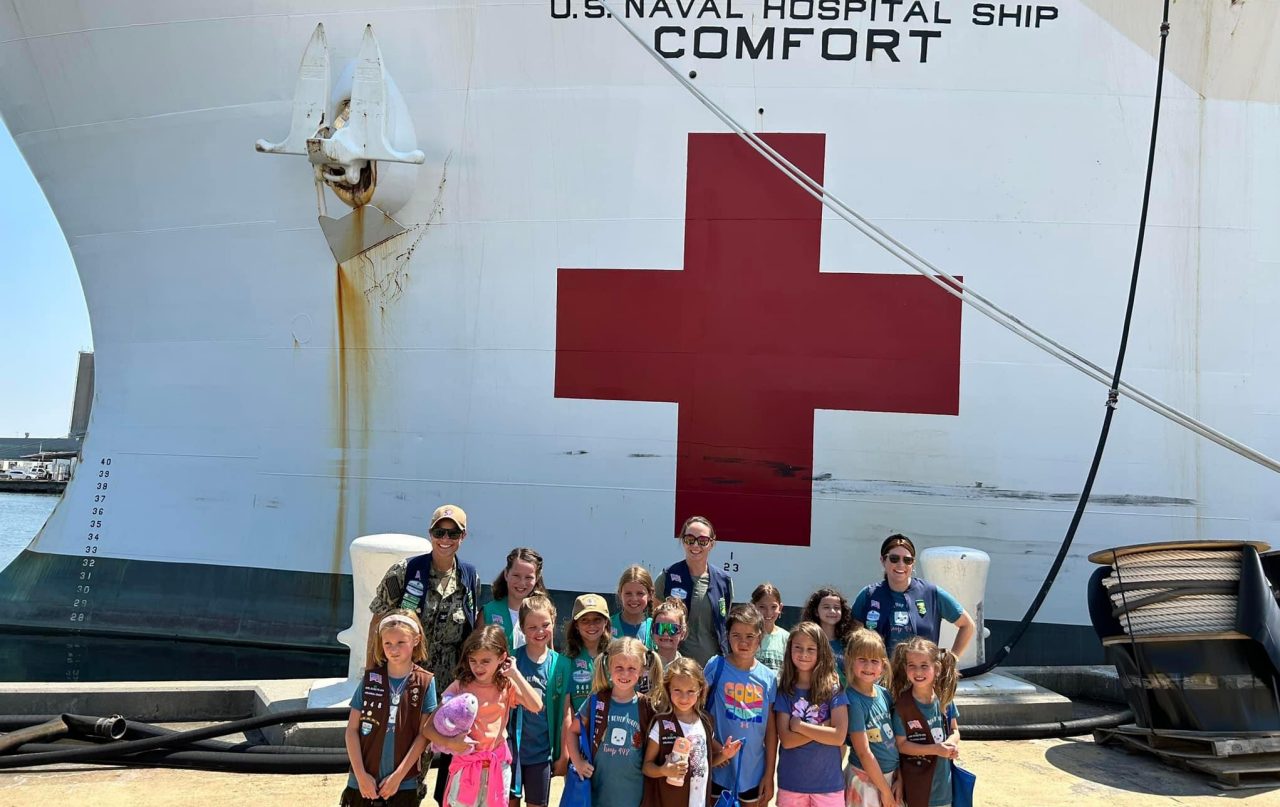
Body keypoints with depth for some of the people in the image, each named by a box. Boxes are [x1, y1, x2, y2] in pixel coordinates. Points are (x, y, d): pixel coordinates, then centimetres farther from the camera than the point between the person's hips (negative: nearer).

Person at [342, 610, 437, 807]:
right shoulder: (370, 679, -3)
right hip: (363, 782, 1)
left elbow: (423, 735, -6)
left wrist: (398, 776, -10)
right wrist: (361, 774, -8)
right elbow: (352, 730, -2)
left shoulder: (425, 683, -6)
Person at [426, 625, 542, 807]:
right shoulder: (459, 686, -9)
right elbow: (428, 727, -9)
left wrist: (515, 673, -17)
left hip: (498, 766, 2)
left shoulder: (507, 686, -4)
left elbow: (536, 706, -21)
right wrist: (449, 743, -26)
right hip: (466, 766, -2)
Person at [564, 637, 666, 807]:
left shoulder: (647, 706, -5)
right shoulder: (597, 700, -3)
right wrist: (577, 762, -1)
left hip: (633, 793, 0)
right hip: (598, 788, 0)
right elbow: (572, 731, 7)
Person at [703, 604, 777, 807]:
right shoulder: (716, 666, -9)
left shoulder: (768, 677, -1)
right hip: (719, 768, -2)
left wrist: (769, 774, 2)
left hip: (753, 770, 2)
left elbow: (771, 730, 2)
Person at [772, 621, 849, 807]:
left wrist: (799, 725, -11)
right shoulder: (784, 691, 0)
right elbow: (786, 740, -9)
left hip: (829, 783, -1)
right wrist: (823, 728, -15)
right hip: (791, 783, 1)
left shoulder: (834, 688, -4)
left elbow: (839, 736, -14)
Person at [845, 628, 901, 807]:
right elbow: (864, 753, -18)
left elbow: (897, 738, 4)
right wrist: (885, 790, -12)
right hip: (866, 779, -6)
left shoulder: (884, 693, -2)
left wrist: (899, 779, -1)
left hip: (891, 774, 6)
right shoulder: (853, 700, -20)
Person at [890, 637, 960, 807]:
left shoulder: (944, 698, -5)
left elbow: (955, 730, 6)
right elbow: (901, 745, -12)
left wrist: (951, 744, -16)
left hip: (943, 777, 4)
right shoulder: (903, 705, -17)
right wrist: (935, 749, -21)